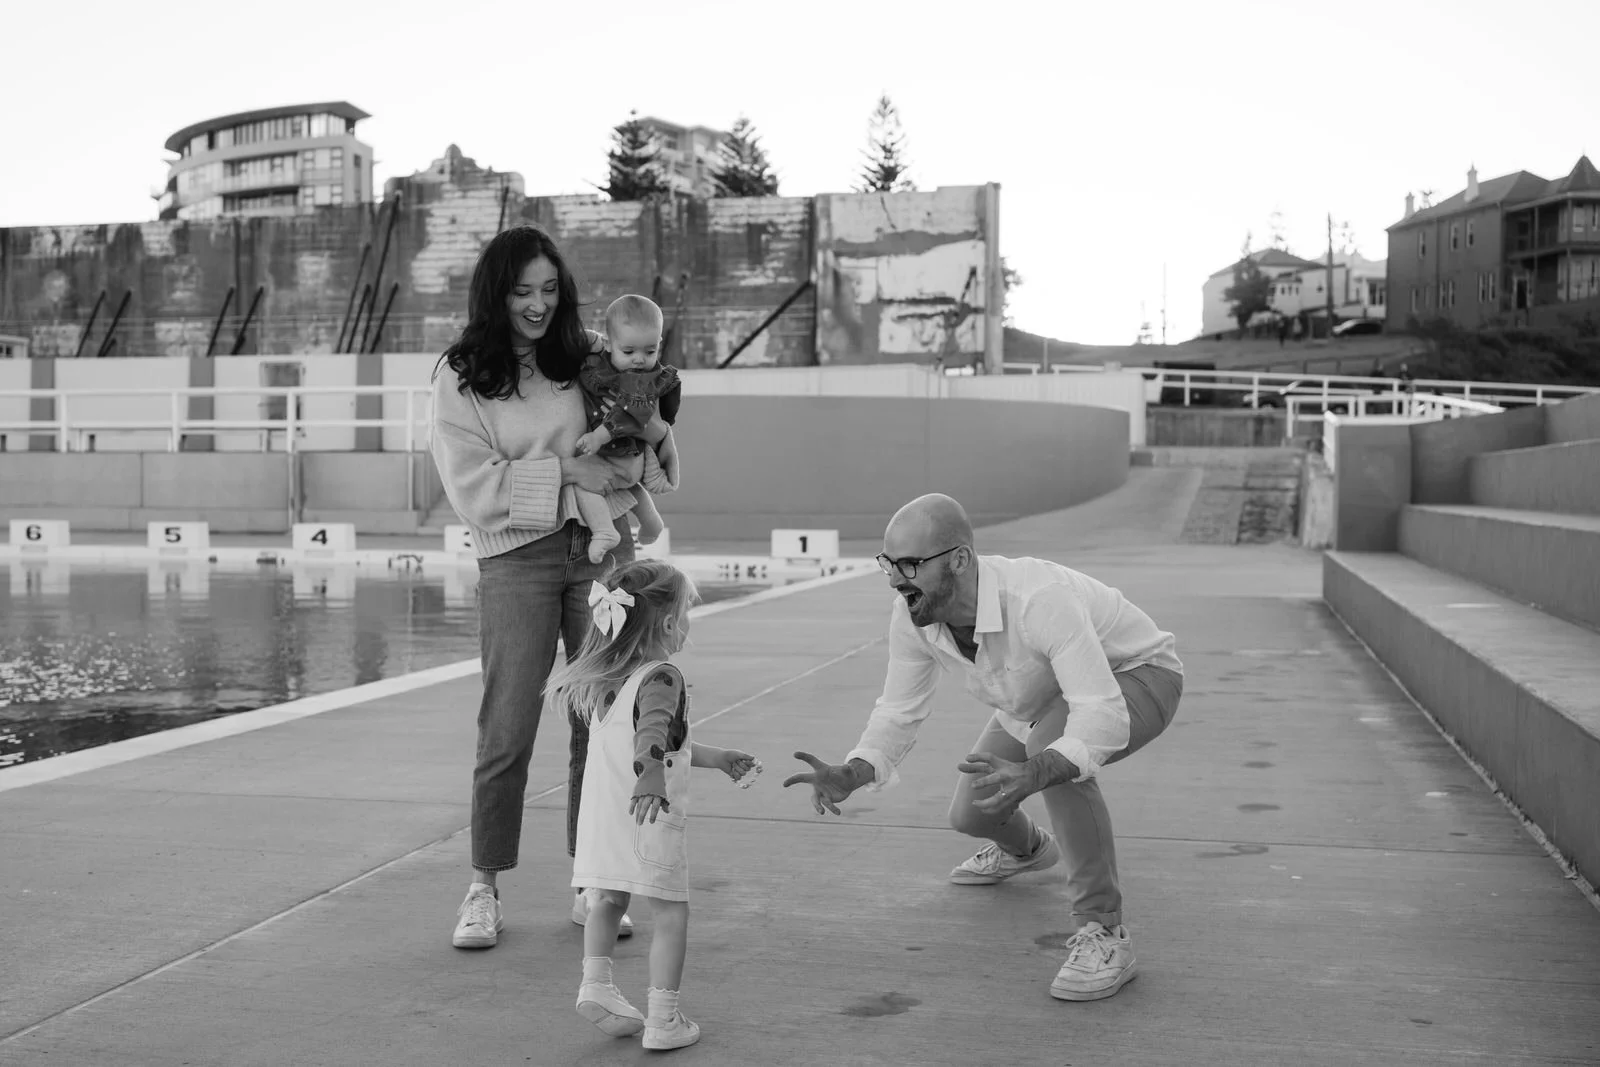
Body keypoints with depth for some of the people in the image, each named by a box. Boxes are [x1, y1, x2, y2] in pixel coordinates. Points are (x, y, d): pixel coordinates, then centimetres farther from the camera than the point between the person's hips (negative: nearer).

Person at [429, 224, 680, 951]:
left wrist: (648, 453, -3)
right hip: (517, 557, -3)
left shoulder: (591, 356, 9)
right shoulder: (459, 375, 0)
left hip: (604, 549, 3)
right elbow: (472, 486, -8)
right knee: (508, 728, -3)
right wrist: (565, 472, -16)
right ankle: (484, 889, 12)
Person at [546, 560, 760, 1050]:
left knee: (607, 901, 25)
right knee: (670, 914, 6)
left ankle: (595, 982, 12)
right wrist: (651, 777, -53)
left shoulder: (605, 680, 13)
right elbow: (653, 733, -36)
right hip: (650, 820, -7)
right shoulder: (661, 679, -14)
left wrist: (716, 758, 33)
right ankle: (663, 1020, 6)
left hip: (600, 816, 7)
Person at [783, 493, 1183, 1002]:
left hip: (1135, 676, -7)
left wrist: (1029, 776, -64)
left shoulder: (1039, 601, -43)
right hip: (1050, 695, 7)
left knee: (1053, 755, -38)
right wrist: (849, 776, -31)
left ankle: (1102, 933, -24)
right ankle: (1026, 849, 52)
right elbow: (899, 713, -11)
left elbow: (1102, 718, -47)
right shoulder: (913, 615, -21)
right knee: (971, 814, 12)